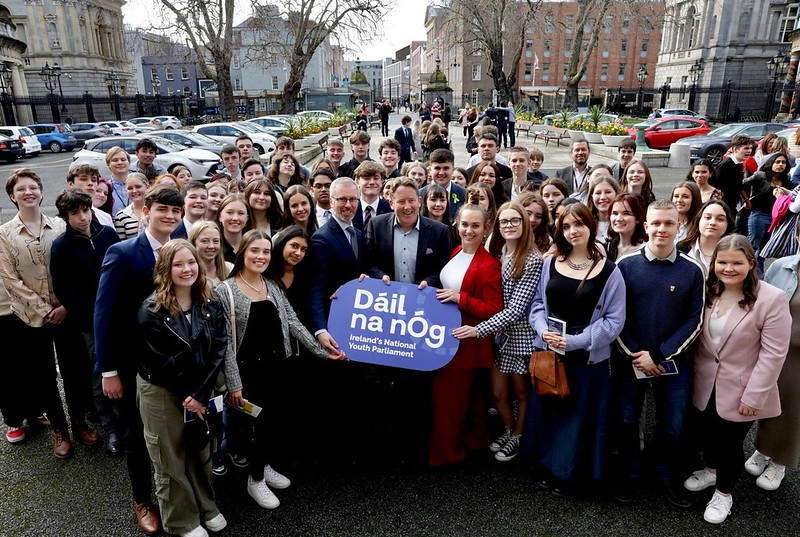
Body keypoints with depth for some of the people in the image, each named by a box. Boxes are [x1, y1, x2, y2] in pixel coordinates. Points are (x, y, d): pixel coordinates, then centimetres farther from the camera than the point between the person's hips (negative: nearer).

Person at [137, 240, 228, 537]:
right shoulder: (152, 310, -15)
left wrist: (199, 393, -16)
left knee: (201, 451, 17)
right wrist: (186, 395, -12)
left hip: (201, 392, 4)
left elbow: (219, 351, -9)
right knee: (171, 460, 11)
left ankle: (206, 506, 39)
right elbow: (160, 362, -16)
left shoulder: (210, 305, -3)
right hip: (161, 393, -3)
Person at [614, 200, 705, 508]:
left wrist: (658, 355, -12)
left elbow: (694, 321, -4)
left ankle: (667, 478, 35)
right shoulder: (626, 265, -6)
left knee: (671, 425, 13)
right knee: (627, 422, 11)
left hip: (673, 362, 1)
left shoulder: (692, 271, -3)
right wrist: (635, 355, -11)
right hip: (630, 360, 0)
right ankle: (628, 476, 31)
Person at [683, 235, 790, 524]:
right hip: (707, 384, 4)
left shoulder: (772, 298, -19)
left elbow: (773, 353, -17)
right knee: (709, 433, 21)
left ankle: (724, 492, 36)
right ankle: (711, 470, 50)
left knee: (730, 442, 12)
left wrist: (754, 395, -17)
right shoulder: (708, 291, -2)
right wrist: (697, 372, 4)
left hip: (740, 390, -4)